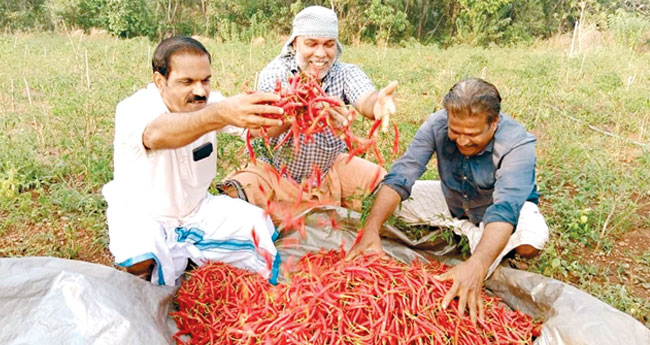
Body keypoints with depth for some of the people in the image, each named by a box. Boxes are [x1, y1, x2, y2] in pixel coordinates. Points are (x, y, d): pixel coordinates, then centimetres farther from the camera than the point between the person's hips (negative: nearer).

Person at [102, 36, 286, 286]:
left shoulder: (209, 103, -9)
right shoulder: (134, 109, -25)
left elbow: (258, 126, -23)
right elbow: (157, 134, -50)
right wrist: (221, 114, -69)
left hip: (197, 209, 5)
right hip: (144, 216, -4)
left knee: (261, 229, -11)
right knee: (141, 260, -33)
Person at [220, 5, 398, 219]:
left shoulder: (346, 73, -10)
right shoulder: (275, 72, -14)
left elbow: (365, 99, -33)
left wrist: (377, 104, -60)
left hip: (331, 168, 2)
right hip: (275, 171, -1)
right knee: (234, 196, -26)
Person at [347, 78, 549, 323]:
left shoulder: (517, 144, -34)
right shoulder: (437, 125, -26)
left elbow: (505, 209, -45)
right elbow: (399, 179, -31)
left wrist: (476, 266, -61)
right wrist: (371, 231, -45)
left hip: (502, 205, -3)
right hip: (452, 200, 4)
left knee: (530, 245, -32)